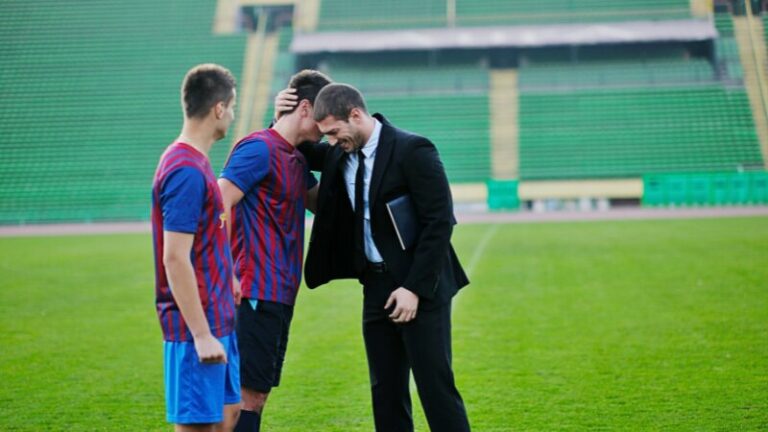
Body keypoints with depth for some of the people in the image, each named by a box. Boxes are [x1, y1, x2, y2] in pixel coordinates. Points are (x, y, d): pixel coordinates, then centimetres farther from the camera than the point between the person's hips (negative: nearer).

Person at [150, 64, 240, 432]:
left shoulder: (193, 162, 12)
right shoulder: (187, 171, -18)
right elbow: (175, 259, -22)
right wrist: (201, 334, -21)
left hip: (217, 321, 10)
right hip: (198, 328, -10)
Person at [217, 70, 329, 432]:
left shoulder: (296, 158, 16)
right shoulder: (259, 149, -12)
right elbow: (217, 209, -18)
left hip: (281, 294, 9)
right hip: (257, 293, -9)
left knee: (257, 392, 13)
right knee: (248, 394, -6)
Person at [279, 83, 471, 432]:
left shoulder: (413, 150, -14)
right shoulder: (339, 154, 6)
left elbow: (439, 223, -16)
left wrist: (415, 288, -18)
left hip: (419, 287, -7)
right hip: (376, 286, 7)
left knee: (435, 386, -5)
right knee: (385, 391, 9)